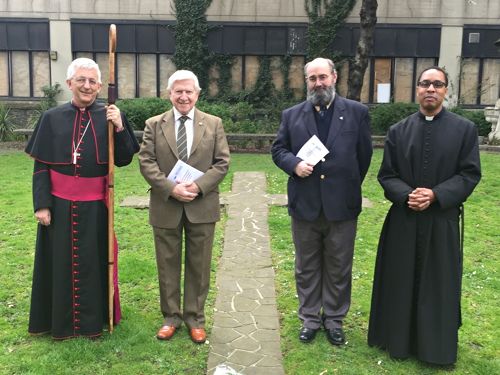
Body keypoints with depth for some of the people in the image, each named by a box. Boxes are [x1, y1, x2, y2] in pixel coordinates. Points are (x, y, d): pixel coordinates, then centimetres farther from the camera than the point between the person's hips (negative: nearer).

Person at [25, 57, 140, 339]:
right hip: (59, 205, 0)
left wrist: (120, 128, -18)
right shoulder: (52, 118, -1)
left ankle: (93, 320, 27)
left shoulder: (110, 117, -1)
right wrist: (42, 204, -6)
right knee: (60, 262, 10)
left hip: (95, 206, 0)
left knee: (93, 261, 11)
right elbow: (41, 166, 0)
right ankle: (60, 320, 28)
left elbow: (123, 160, -4)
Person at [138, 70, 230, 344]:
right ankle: (171, 316, 27)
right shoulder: (154, 125, 3)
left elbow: (222, 162, -1)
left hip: (202, 206, 0)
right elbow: (146, 162, -3)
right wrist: (171, 188, -16)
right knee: (167, 265, 11)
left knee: (199, 265, 9)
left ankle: (195, 318, 24)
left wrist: (198, 186, -15)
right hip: (165, 206, 0)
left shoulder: (214, 124, 3)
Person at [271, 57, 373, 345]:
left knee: (339, 268, 10)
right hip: (304, 204, 2)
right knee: (306, 267, 12)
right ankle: (310, 319, 27)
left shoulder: (357, 112, 1)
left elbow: (364, 154, 5)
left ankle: (335, 320, 26)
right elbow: (278, 149, 8)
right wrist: (294, 164, -12)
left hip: (341, 205, -1)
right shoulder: (292, 115, 6)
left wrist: (349, 187, 8)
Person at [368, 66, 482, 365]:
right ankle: (399, 339, 27)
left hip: (443, 221, -1)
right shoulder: (398, 131, 5)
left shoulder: (465, 129, 0)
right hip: (403, 221, 2)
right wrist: (407, 194, -16)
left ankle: (436, 346, 25)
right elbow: (386, 175, 3)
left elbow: (470, 174, -4)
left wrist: (435, 194, -18)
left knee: (438, 285, 8)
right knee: (400, 283, 10)